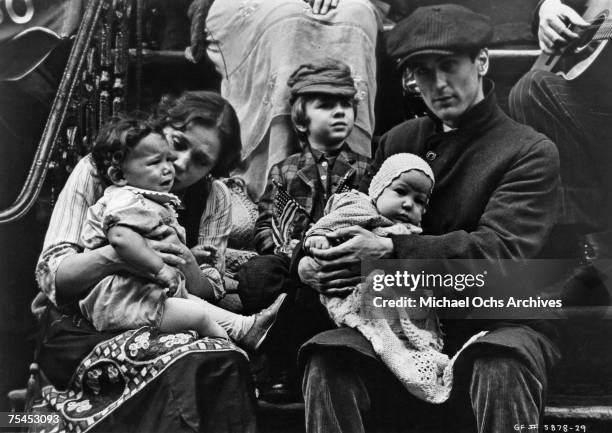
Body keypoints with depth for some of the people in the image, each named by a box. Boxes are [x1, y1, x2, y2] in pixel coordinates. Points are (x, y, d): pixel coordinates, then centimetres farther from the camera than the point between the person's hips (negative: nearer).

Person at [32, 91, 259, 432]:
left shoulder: (213, 198, 5)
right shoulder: (97, 172, -5)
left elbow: (209, 289, -4)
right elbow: (50, 273, -14)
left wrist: (184, 268, -27)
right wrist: (117, 255, -33)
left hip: (162, 323, 4)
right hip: (81, 330, -3)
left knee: (226, 361, -29)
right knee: (185, 363, -33)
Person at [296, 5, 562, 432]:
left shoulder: (532, 152, -1)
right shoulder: (399, 141, 14)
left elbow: (501, 249, -15)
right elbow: (352, 217, 15)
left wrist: (391, 251, -27)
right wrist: (312, 257, -10)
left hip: (495, 320, -3)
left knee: (501, 366, -37)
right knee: (328, 358, -25)